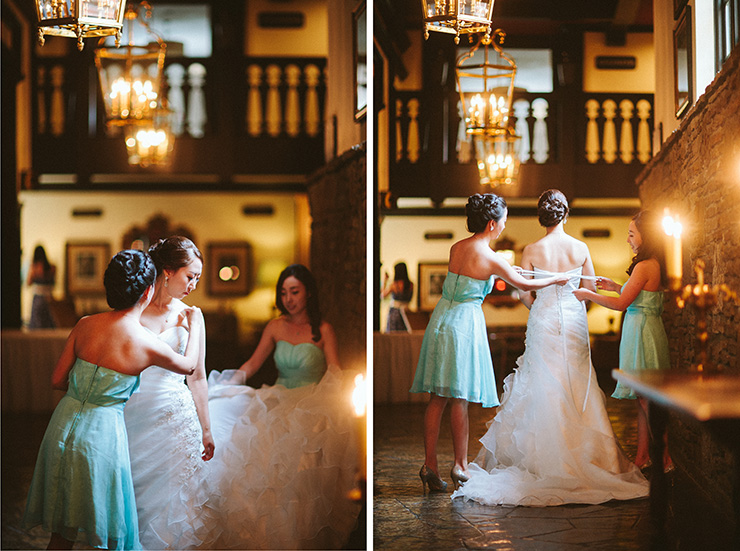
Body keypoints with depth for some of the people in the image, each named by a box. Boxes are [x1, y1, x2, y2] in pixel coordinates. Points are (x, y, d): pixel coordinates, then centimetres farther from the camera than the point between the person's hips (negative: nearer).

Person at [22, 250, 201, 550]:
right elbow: (189, 365, 8)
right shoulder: (147, 345, -12)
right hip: (102, 432, -5)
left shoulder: (85, 324, -2)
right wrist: (195, 325, 24)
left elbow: (57, 380, 5)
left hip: (64, 423, 5)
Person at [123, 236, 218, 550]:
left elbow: (197, 377, 9)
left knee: (172, 496, 2)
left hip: (175, 417, 1)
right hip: (133, 415, -1)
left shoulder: (191, 317, 5)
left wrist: (206, 429, 11)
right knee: (133, 491, 5)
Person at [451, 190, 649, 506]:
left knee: (542, 388, 5)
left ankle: (543, 457, 6)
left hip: (542, 323, -1)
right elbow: (591, 290, 4)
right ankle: (580, 454, 12)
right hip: (574, 324, 1)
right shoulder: (581, 248, -3)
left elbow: (524, 295, -7)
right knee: (576, 390, 8)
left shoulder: (532, 251, -7)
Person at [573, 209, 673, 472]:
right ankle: (642, 456, 18)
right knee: (644, 398, 12)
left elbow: (622, 304, -18)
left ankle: (664, 458, -1)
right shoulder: (656, 265, 12)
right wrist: (616, 287, 20)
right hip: (648, 329, 10)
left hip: (641, 331, -10)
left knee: (646, 399, -5)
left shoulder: (644, 266, -17)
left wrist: (588, 294, -7)